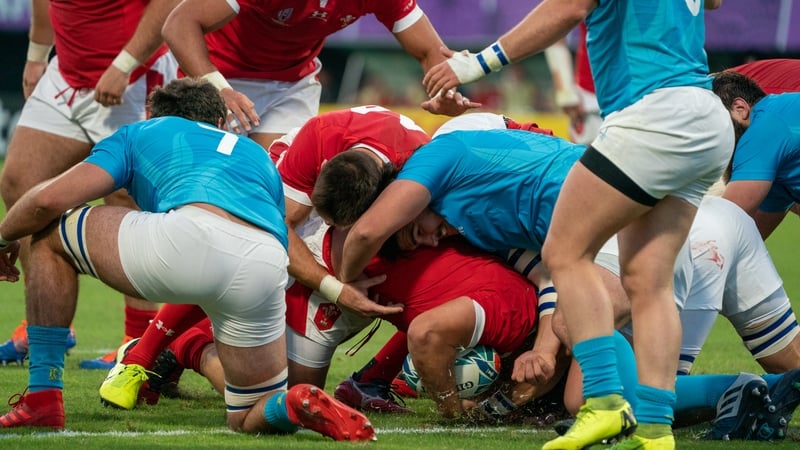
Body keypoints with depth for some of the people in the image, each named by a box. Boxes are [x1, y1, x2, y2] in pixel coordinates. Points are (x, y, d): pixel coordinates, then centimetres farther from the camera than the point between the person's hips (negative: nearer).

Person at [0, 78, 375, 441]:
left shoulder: (141, 133, 29)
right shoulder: (257, 155, 41)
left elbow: (49, 200, 18)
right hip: (267, 271, 4)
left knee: (51, 233, 22)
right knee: (250, 419, 23)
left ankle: (42, 399, 17)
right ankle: (300, 406, -12)